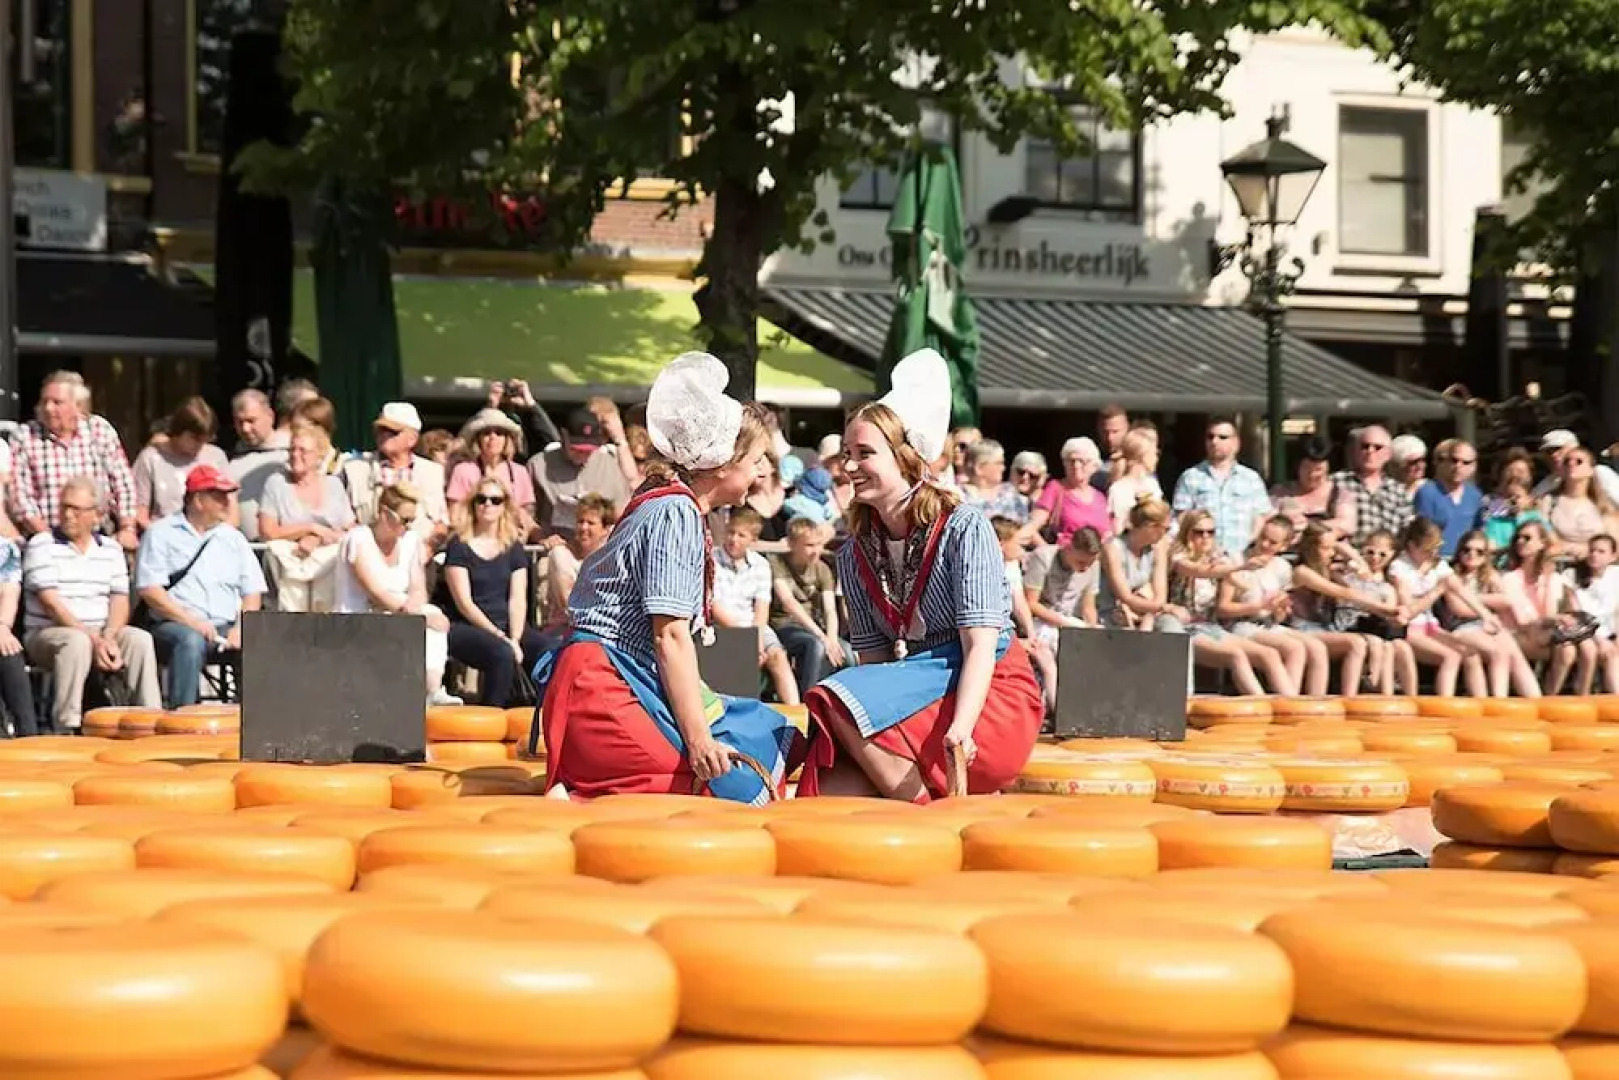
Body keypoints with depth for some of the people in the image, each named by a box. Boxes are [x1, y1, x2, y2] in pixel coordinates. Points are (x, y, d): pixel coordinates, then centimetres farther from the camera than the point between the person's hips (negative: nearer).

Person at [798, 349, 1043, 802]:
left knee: (838, 703, -28)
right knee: (836, 791, -25)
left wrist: (959, 729, -33)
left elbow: (981, 644, -17)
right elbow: (873, 658, 6)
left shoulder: (965, 529, -10)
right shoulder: (854, 556, 9)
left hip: (994, 696, -5)